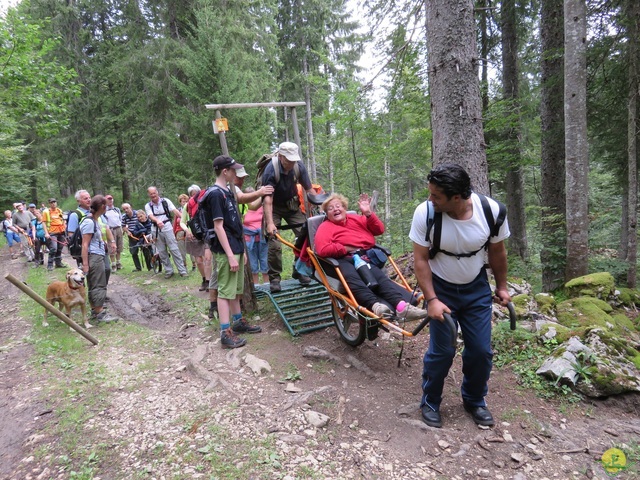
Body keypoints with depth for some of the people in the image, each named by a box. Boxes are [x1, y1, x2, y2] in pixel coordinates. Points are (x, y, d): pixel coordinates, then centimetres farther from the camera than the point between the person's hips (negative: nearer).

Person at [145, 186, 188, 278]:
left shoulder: (166, 201, -1)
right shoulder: (148, 206, 3)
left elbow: (175, 211, -12)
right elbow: (151, 216, -15)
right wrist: (157, 221, -37)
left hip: (167, 227, -3)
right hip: (156, 230, 3)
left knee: (174, 249, -4)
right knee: (162, 252, 8)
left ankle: (182, 270, 0)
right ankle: (168, 271, 19)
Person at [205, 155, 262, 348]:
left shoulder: (227, 192, 14)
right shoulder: (215, 194, -14)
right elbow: (218, 226, -19)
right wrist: (230, 255, -22)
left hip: (236, 248, 9)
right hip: (226, 251, -9)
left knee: (236, 289, 18)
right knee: (225, 291, -4)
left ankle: (238, 322, 30)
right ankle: (225, 333, 1)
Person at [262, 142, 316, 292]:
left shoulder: (299, 166, -17)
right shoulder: (271, 170, -28)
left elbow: (309, 189, -9)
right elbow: (268, 199, -31)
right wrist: (270, 223, -40)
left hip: (292, 204, 4)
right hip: (275, 207, -3)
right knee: (274, 244, -12)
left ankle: (300, 271, 10)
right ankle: (274, 279, 0)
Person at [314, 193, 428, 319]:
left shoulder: (356, 219, 28)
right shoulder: (325, 227, 14)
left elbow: (379, 230, 21)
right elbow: (322, 250, -6)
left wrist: (368, 214, 7)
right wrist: (346, 249, -7)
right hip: (343, 260, -4)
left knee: (379, 277, -28)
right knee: (352, 278, -39)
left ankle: (401, 305, -47)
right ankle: (375, 305, -58)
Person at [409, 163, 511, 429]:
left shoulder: (491, 210, -20)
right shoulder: (425, 212, -25)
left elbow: (497, 252, -2)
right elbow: (420, 259, -16)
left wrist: (501, 287, 9)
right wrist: (432, 300, -20)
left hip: (477, 289, 2)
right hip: (441, 288, -2)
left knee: (481, 350, 5)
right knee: (442, 351, -2)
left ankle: (474, 401, 32)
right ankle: (430, 403, 23)